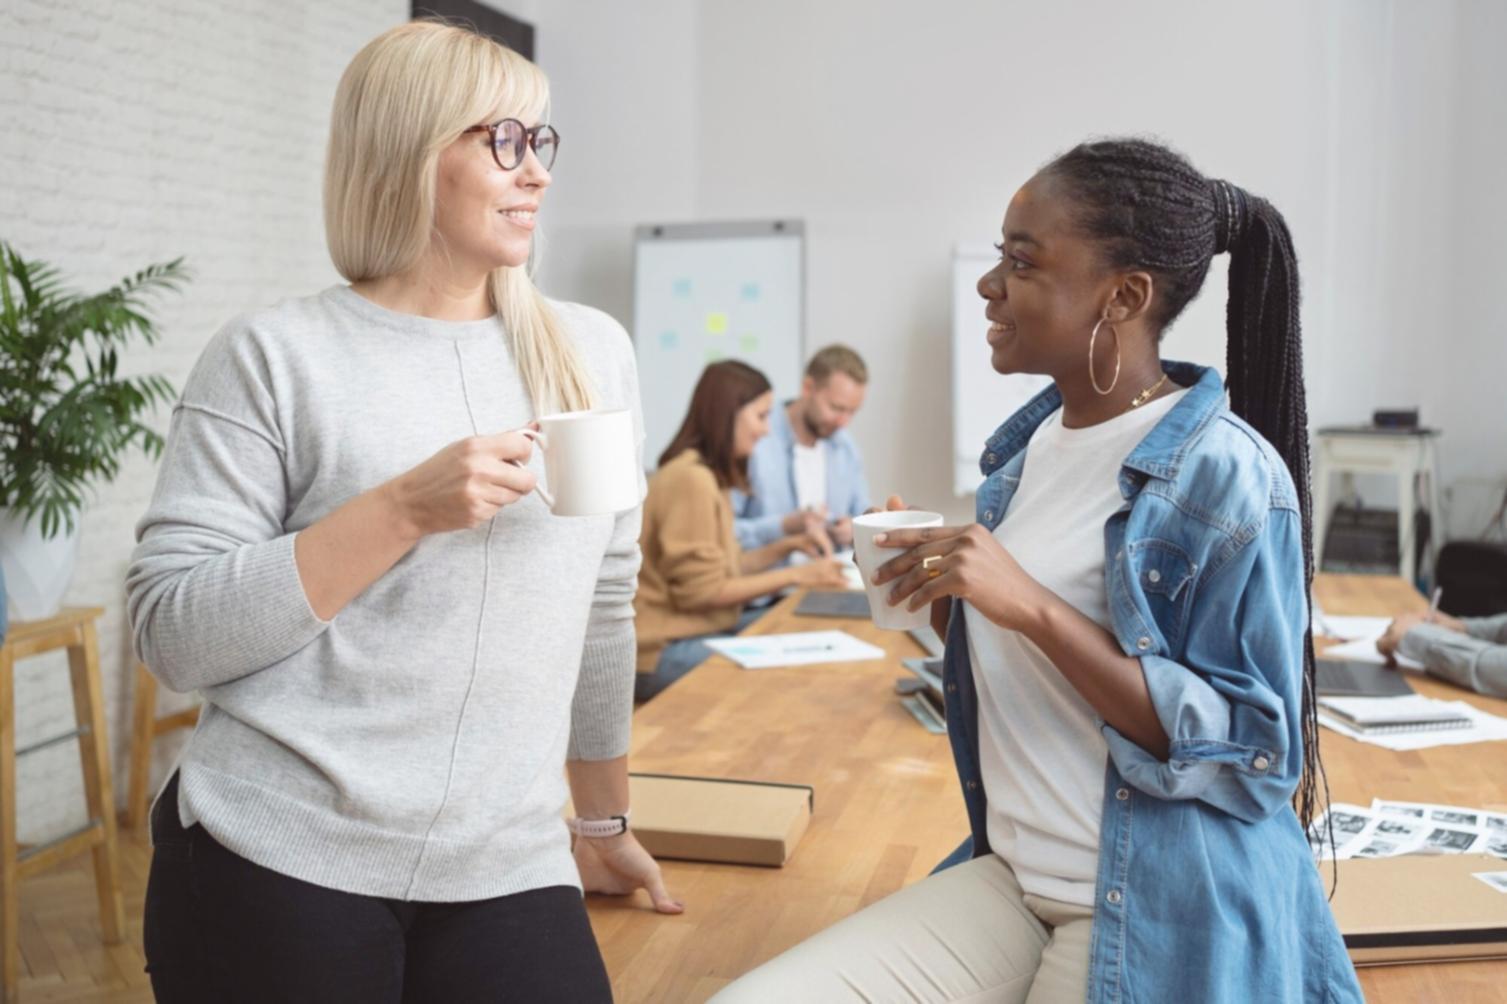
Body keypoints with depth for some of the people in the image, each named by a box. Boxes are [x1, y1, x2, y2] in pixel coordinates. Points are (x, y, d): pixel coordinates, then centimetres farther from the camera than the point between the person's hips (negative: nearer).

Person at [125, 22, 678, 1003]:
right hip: (274, 864, -2)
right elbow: (174, 635, -9)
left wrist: (605, 821, 18)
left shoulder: (593, 353, 5)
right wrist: (404, 509, -18)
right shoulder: (277, 357, -5)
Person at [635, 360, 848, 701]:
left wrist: (786, 546, 3)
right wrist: (796, 575, -14)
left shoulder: (709, 475, 13)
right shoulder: (692, 478, -19)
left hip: (699, 630, 10)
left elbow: (723, 568, 11)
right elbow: (701, 591, -19)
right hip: (664, 652, -10)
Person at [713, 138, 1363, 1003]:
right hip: (1010, 878, 6)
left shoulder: (1225, 473, -16)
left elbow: (1253, 754, -18)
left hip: (1163, 921, -6)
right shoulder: (1028, 442, 6)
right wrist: (946, 598, -5)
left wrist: (1032, 607, -26)